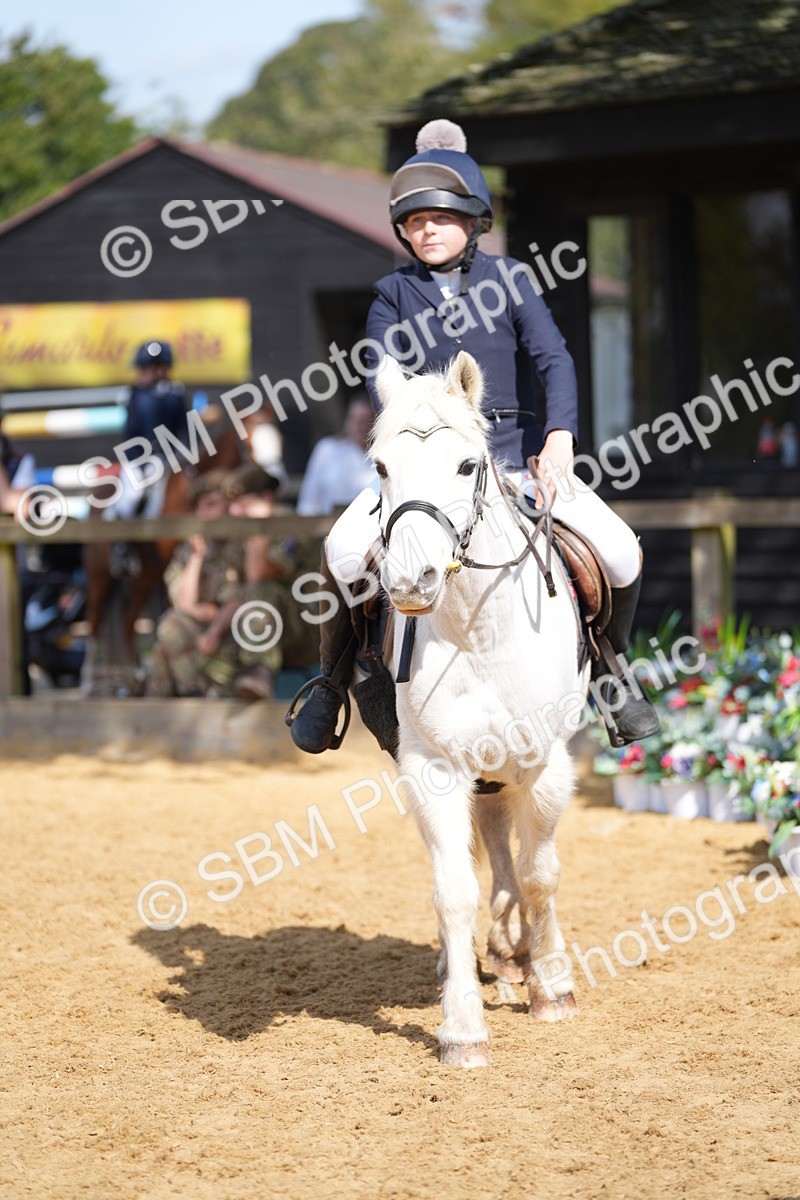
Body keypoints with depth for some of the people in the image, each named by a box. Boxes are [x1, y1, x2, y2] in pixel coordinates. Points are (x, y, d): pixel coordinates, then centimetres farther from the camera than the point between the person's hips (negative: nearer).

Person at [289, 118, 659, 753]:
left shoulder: (508, 278, 4)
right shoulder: (394, 295, 6)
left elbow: (554, 359, -7)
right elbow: (386, 380, -4)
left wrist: (560, 438, -24)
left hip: (515, 450, 0)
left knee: (620, 551, -15)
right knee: (343, 551, -25)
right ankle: (334, 676, -1)